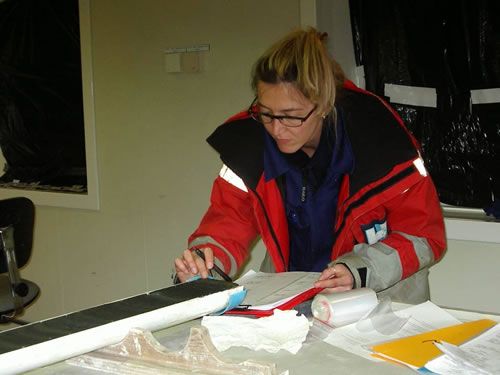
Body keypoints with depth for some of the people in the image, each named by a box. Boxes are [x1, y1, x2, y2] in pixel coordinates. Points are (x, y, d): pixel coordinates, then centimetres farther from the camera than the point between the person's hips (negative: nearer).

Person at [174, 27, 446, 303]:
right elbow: (227, 224, -3)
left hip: (381, 299, -2)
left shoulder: (377, 135, -18)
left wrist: (359, 272, -26)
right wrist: (203, 264, -25)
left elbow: (424, 236, -11)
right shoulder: (248, 138, -9)